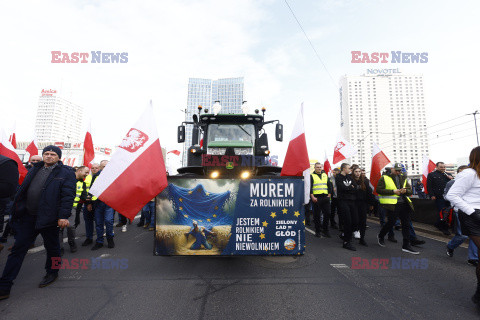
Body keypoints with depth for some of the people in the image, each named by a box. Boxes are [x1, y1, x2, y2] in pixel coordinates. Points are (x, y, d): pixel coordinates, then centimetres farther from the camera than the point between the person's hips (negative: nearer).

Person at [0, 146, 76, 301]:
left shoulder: (66, 173, -7)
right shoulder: (35, 169, 13)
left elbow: (68, 196, -14)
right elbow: (22, 190, 19)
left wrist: (63, 216, -20)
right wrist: (18, 209, 12)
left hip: (48, 218, -5)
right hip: (28, 217, 5)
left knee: (52, 248, 12)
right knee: (18, 249, 8)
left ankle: (52, 273, 34)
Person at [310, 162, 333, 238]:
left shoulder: (325, 175, 15)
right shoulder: (311, 176, 0)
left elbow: (330, 185, 16)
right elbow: (309, 187, -7)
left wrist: (329, 194, 5)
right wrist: (312, 197, -15)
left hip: (325, 197, 4)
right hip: (316, 198, -4)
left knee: (327, 214, 5)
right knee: (317, 215, 1)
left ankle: (325, 230, 18)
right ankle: (318, 231, 13)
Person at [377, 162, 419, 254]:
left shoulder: (403, 178, 16)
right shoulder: (384, 178, -2)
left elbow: (410, 191, 17)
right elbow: (379, 190, -11)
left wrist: (405, 191, -7)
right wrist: (393, 191, -17)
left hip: (404, 204, 6)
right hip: (392, 204, -6)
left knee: (406, 224, 6)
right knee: (391, 222, -1)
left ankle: (406, 245, 16)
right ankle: (380, 236, 25)